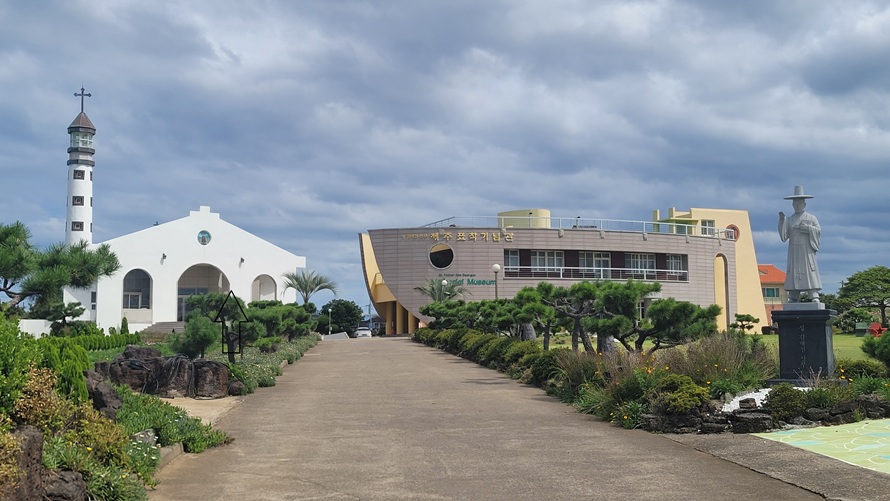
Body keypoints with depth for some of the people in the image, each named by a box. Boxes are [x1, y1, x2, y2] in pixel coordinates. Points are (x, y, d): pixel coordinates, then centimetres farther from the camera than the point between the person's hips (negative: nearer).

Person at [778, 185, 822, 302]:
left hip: (807, 251, -3)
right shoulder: (789, 220, 15)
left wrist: (807, 227, -12)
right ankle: (793, 300, -2)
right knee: (793, 274, -3)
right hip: (794, 252, 3)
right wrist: (781, 221, -6)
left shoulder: (811, 218, 9)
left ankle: (815, 298, -15)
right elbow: (784, 236, 4)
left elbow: (819, 231, -1)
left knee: (810, 273, -11)